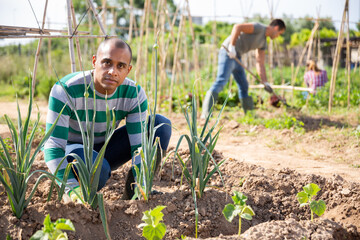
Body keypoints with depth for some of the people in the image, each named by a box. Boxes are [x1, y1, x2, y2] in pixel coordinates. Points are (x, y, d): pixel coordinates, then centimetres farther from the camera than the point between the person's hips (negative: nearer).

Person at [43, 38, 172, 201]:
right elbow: (53, 147, -29)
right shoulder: (65, 90, -28)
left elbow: (140, 146, -18)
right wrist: (73, 189, -42)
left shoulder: (134, 94, -18)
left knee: (161, 125, -16)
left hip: (104, 150, 4)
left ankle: (131, 195, -8)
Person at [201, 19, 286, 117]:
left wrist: (265, 83, 10)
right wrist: (232, 46, -26)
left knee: (244, 86, 13)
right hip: (228, 52, -10)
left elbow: (260, 64, 17)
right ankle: (206, 113, -28)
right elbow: (237, 27, -21)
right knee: (221, 81, -21)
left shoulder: (263, 42, 19)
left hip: (236, 57, 10)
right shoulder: (259, 28, -9)